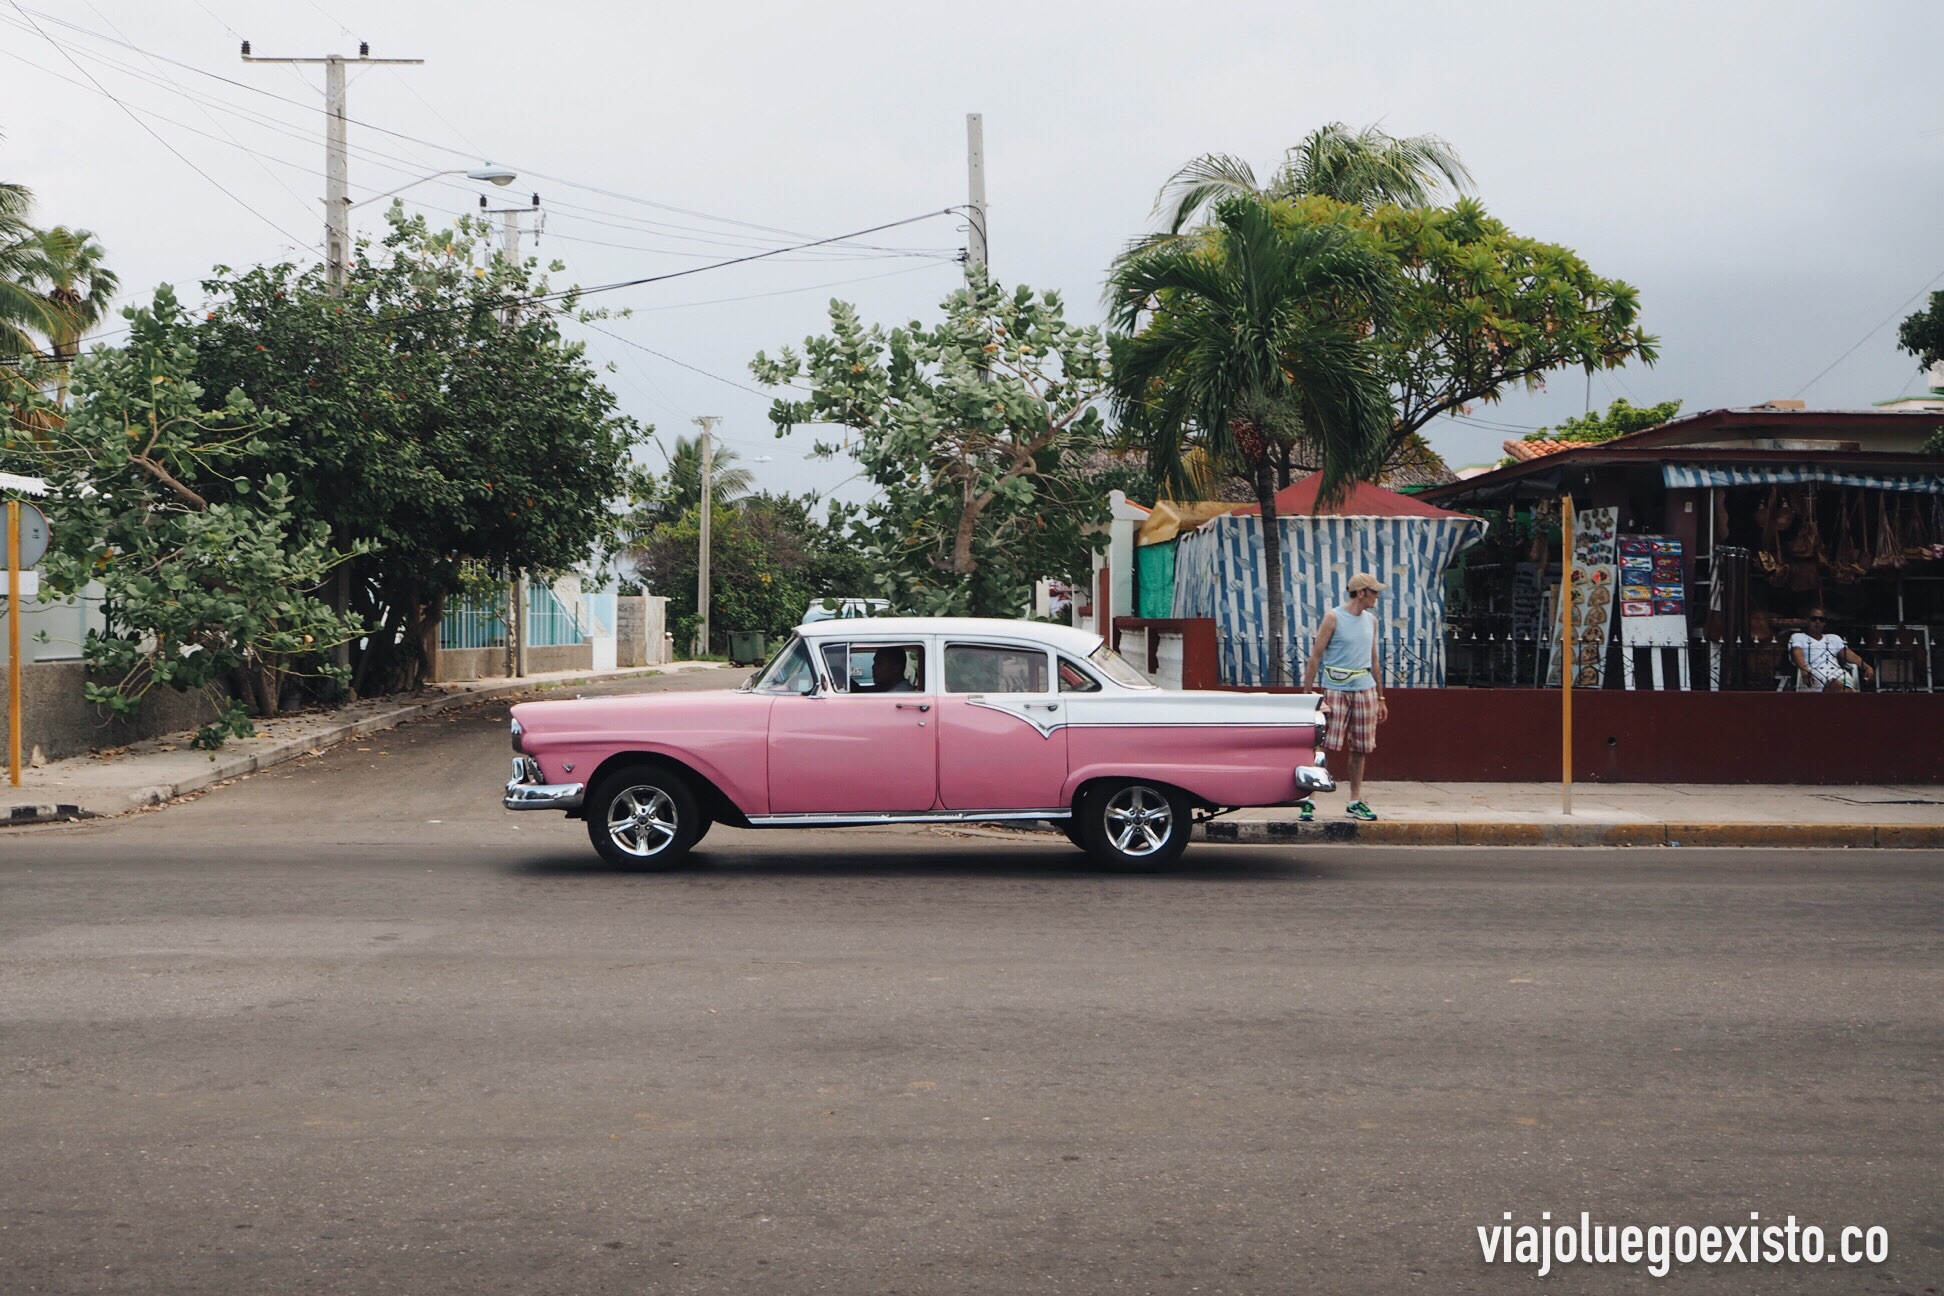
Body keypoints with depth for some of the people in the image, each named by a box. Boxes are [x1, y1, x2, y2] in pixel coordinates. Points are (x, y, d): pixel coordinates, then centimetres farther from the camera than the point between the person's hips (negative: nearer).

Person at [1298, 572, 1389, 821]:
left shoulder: (1371, 620, 13)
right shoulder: (1333, 618, -5)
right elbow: (1315, 656, -6)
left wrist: (1380, 698, 19)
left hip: (1365, 690, 6)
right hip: (1336, 690, -5)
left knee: (1360, 749, 7)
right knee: (1324, 746, -8)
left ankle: (1356, 802, 16)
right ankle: (1307, 800, -4)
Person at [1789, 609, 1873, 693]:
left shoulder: (1834, 638, 33)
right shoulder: (1798, 637, 22)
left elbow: (1849, 655, 18)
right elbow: (1797, 654, 0)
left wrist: (1867, 667, -2)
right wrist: (1804, 669, -24)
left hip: (1836, 672, 3)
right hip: (1813, 673, -3)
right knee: (1838, 686, -38)